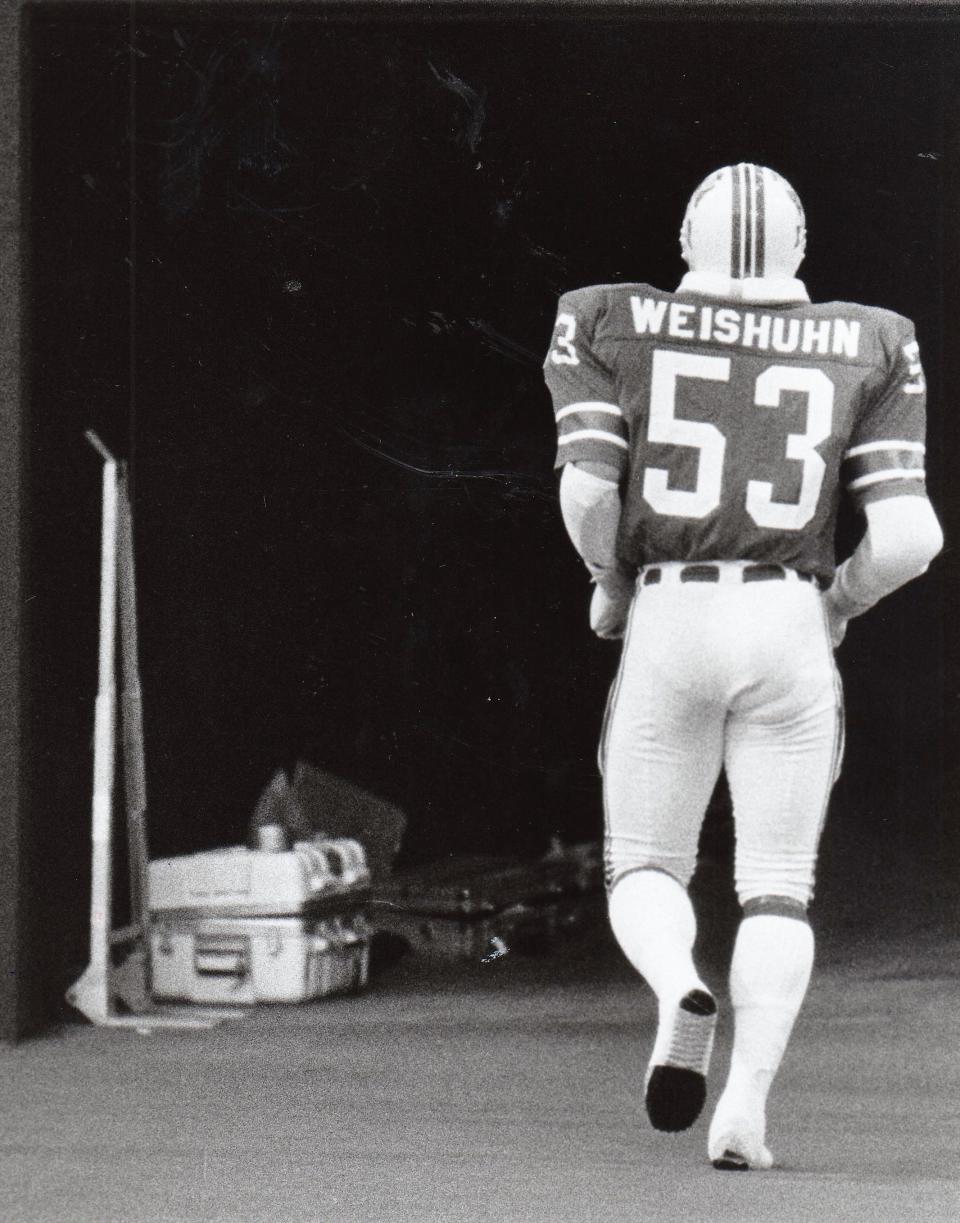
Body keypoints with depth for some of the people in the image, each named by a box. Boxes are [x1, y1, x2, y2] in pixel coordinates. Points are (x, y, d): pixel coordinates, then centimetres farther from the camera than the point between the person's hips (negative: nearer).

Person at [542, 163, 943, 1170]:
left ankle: (680, 995, -19)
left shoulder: (614, 329, 1)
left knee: (644, 868, 13)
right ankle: (747, 1100, -7)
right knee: (775, 887, 9)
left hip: (667, 622, 0)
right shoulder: (866, 350, 3)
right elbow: (907, 536, -4)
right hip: (791, 629, 0)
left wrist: (611, 582, 10)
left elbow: (587, 491, -9)